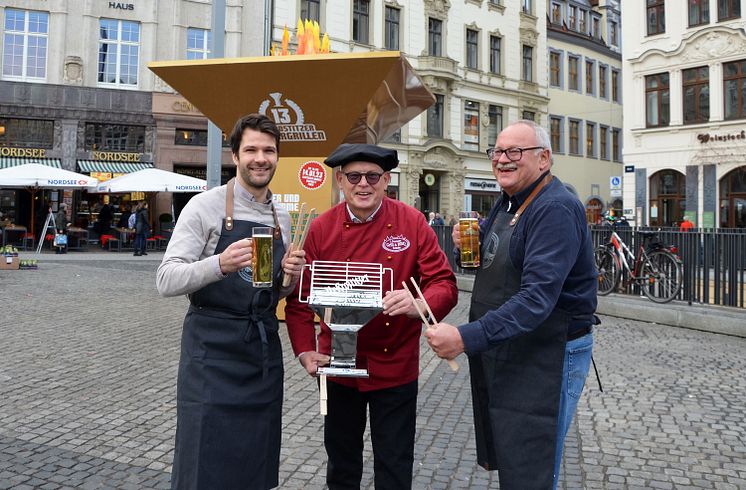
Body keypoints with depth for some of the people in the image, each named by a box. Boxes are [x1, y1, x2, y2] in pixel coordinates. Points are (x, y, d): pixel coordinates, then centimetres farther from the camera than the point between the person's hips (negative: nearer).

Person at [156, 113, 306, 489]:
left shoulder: (282, 218, 11)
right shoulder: (204, 206, -7)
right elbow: (166, 280, -13)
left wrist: (291, 276, -3)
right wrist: (220, 264, -30)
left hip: (264, 347, 6)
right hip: (213, 349, -5)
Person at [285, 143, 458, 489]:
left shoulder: (412, 223, -9)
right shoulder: (321, 229, -6)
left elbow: (445, 285, -10)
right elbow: (299, 297, -2)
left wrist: (418, 303, -31)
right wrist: (305, 350, -15)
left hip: (395, 367, -1)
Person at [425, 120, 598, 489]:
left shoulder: (556, 209, -20)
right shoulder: (507, 202, 10)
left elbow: (537, 297, -30)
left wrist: (466, 338, -36)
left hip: (546, 358, -9)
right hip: (499, 352, 9)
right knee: (501, 458, 21)